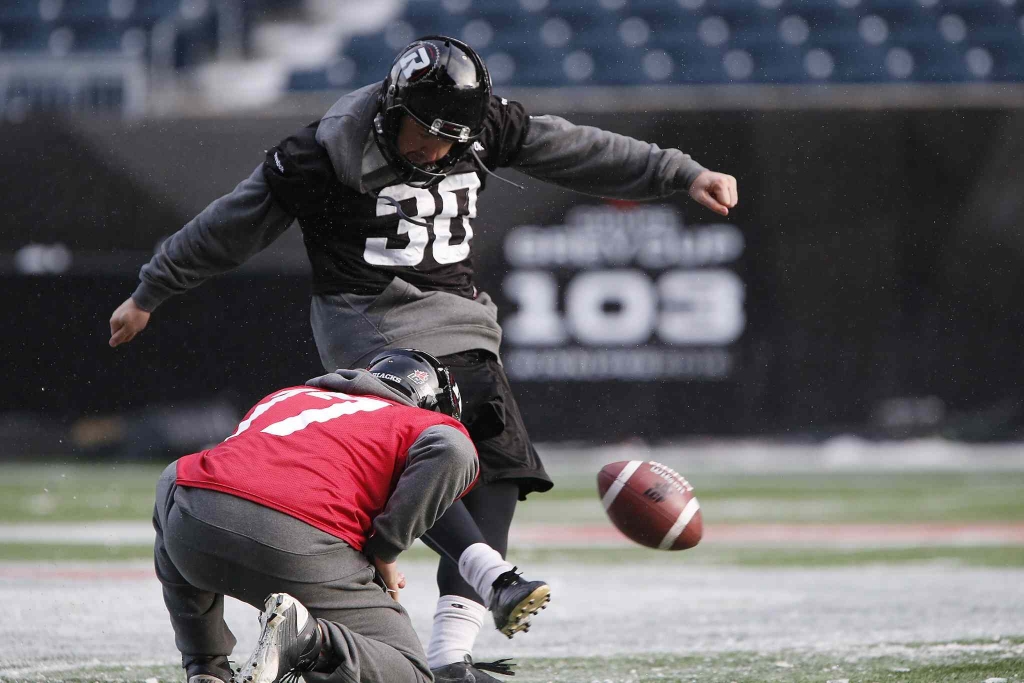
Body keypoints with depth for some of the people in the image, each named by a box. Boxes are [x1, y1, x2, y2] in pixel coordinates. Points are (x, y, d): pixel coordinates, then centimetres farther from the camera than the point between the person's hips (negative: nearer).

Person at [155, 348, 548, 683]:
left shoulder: (283, 398, 36)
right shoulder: (426, 425, 20)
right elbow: (449, 450, -3)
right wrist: (382, 554, 5)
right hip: (300, 543, -4)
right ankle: (309, 639, -18)